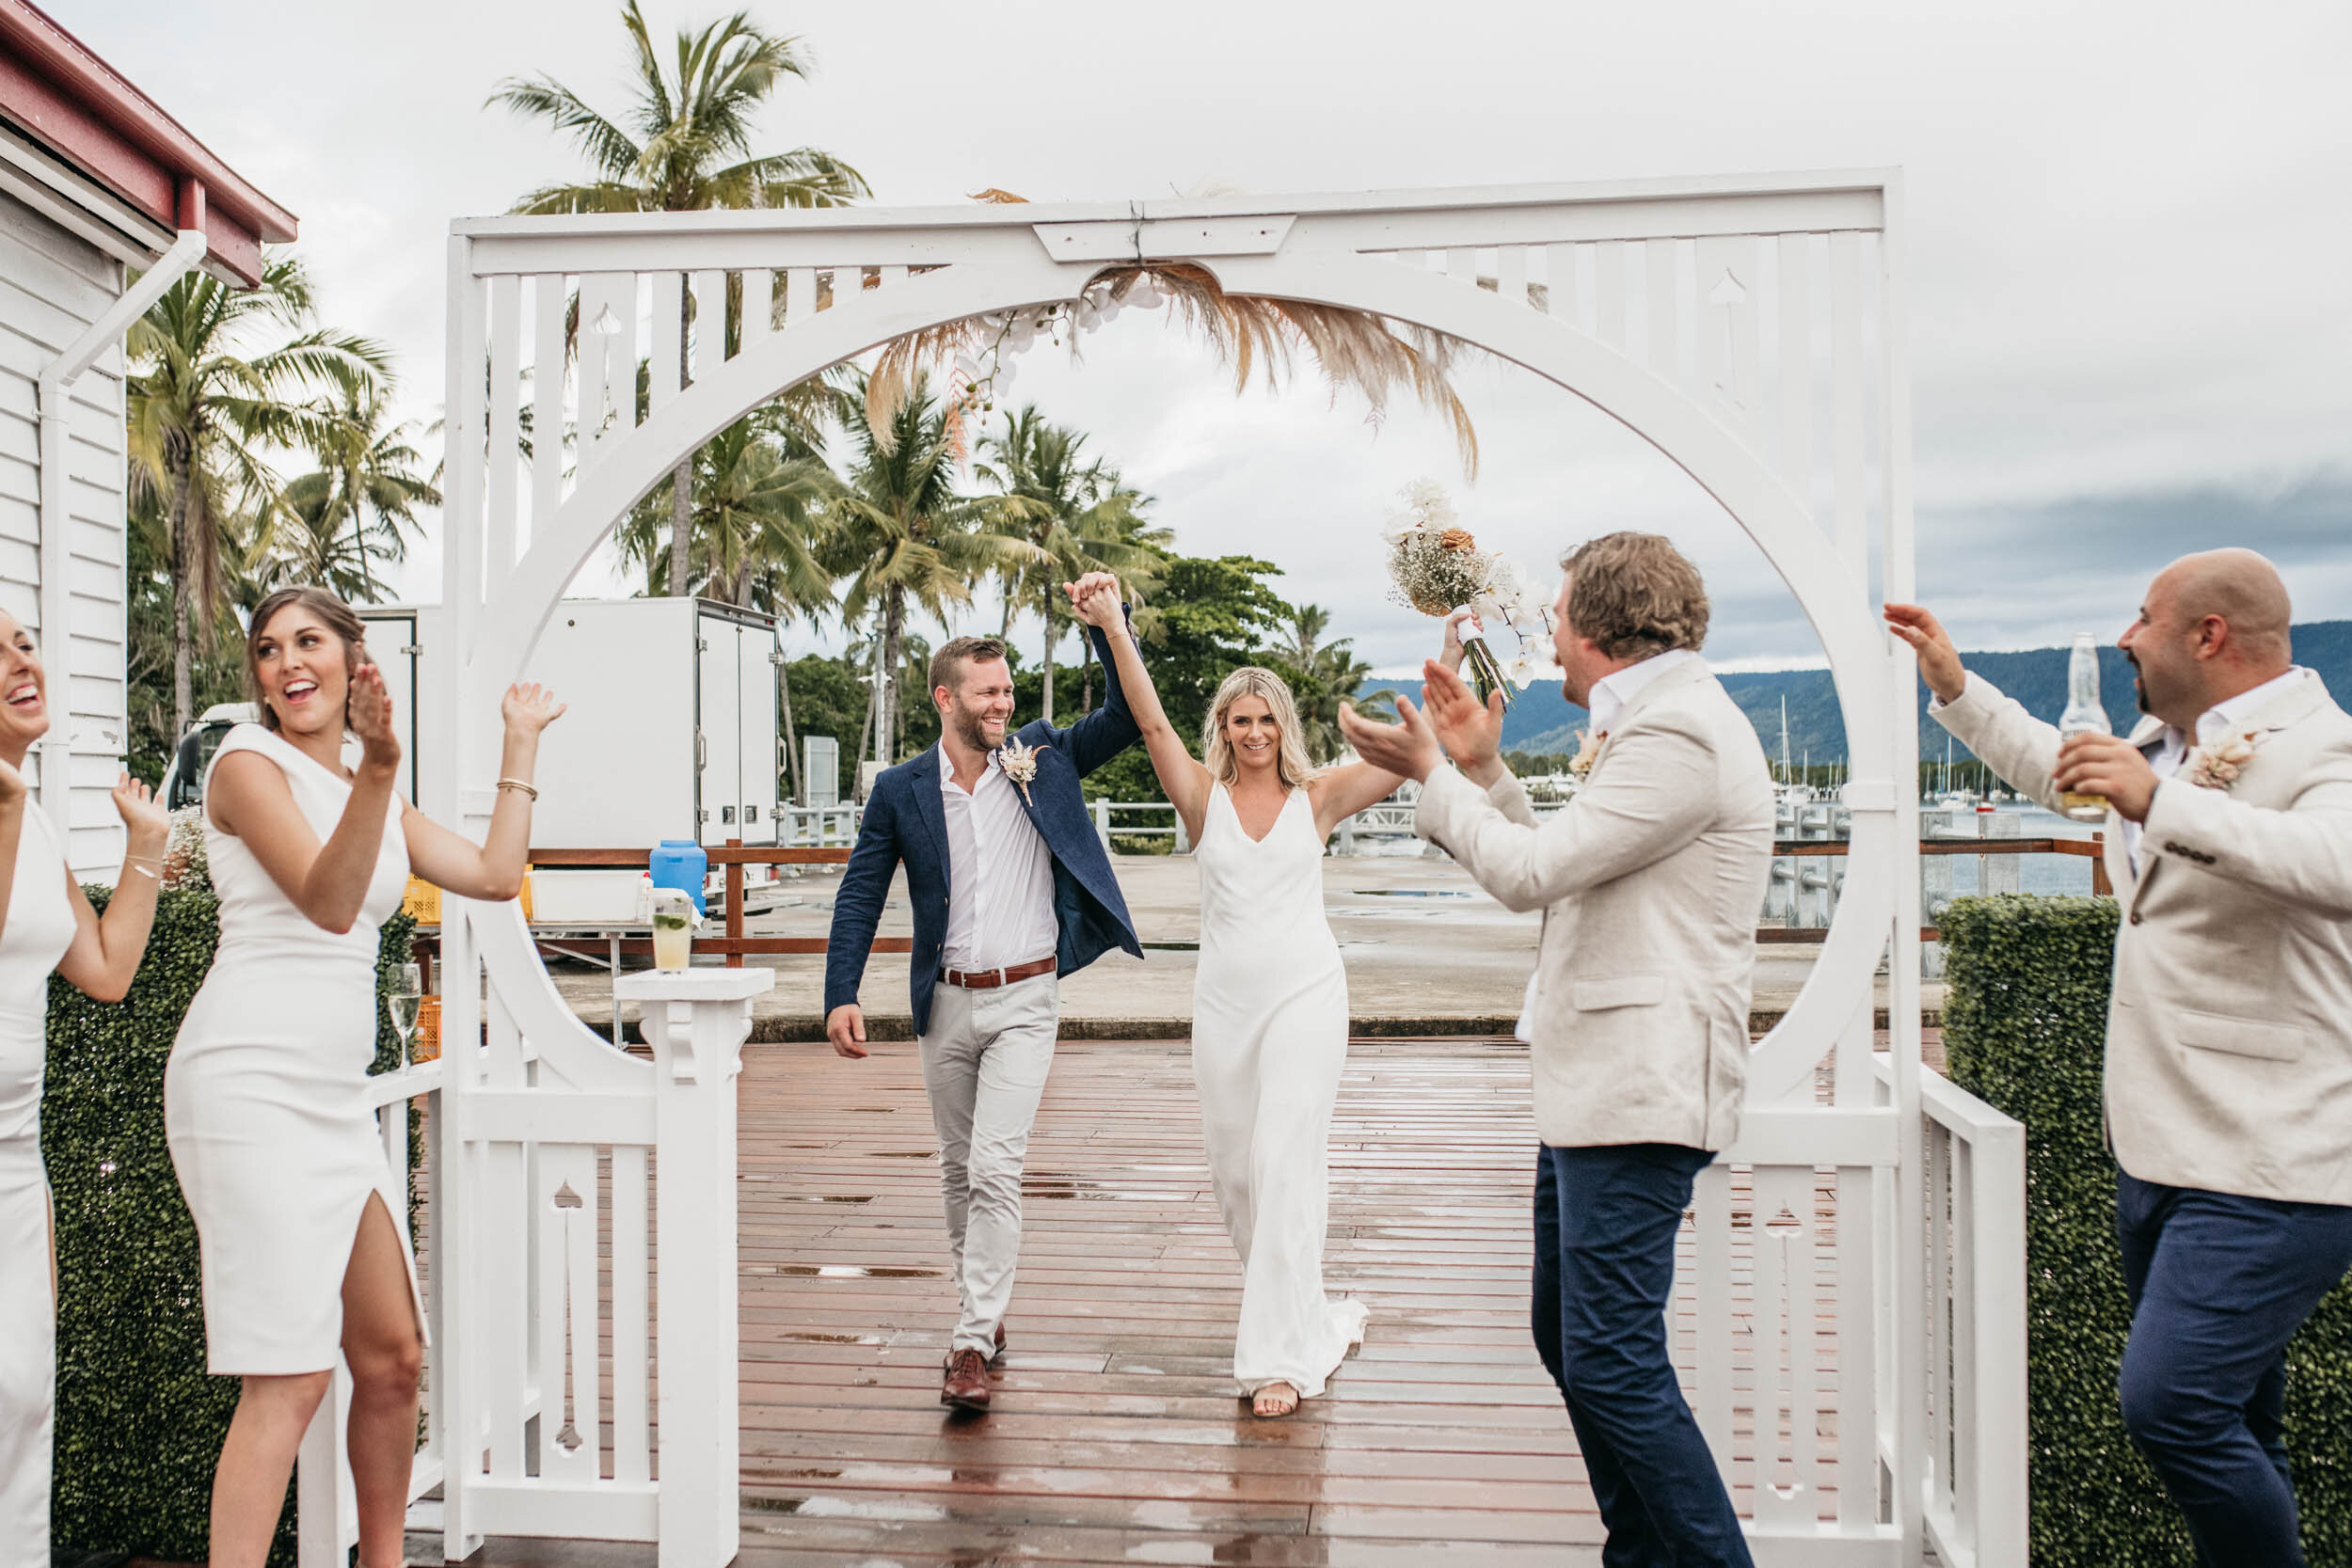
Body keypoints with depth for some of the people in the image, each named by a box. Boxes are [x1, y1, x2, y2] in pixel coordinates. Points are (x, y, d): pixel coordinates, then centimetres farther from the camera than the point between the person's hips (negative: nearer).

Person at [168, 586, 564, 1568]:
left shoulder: (372, 794, 17)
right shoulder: (249, 760, -4)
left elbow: (494, 875, 11)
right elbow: (330, 903, -18)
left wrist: (521, 741, 20)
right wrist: (379, 766, -32)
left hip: (335, 1096, 8)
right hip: (251, 1082, -7)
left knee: (393, 1358, 12)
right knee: (290, 1377, -12)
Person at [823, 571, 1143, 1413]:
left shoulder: (1044, 758, 0)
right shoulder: (900, 790, 0)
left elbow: (1126, 717, -1)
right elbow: (860, 894, 1)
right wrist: (842, 995, -8)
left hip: (1025, 998, -2)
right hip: (946, 1001, 2)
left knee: (996, 1167, -11)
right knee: (957, 1169, 15)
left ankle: (973, 1343, -3)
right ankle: (982, 1307, 33)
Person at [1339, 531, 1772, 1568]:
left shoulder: (1680, 734, -16)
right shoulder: (1653, 724, 19)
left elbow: (1533, 872, -18)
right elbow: (1561, 878, 21)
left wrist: (1430, 774, -6)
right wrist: (1483, 768, 17)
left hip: (1639, 1091, -11)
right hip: (1595, 1086, 11)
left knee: (1612, 1365, -10)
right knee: (1570, 1339, 18)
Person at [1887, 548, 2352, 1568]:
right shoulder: (2159, 745, 16)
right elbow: (2048, 765, 36)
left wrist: (2161, 803, -38)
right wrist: (1951, 683, 33)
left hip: (2269, 1168, -9)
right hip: (2160, 1156, 9)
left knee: (2169, 1403, -17)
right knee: (2225, 1426, 15)